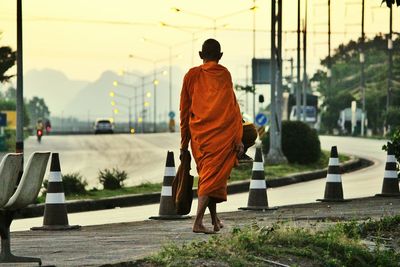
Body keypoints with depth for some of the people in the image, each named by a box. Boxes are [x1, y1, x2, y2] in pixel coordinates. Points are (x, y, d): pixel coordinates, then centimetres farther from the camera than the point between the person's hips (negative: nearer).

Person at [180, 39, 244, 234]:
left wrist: (184, 140, 16)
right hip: (222, 133, -3)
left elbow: (184, 110, 9)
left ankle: (215, 220, 23)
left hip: (198, 133, 3)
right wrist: (238, 138, -3)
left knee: (206, 174, 17)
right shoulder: (224, 74, -2)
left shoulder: (191, 75, 7)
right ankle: (198, 221, -19)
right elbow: (232, 107, -5)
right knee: (213, 176, -6)